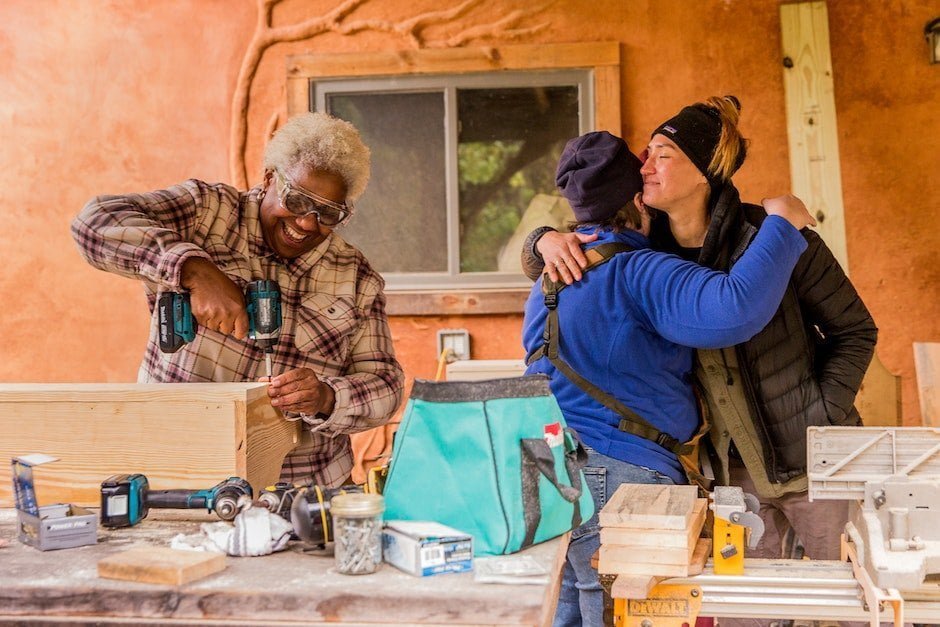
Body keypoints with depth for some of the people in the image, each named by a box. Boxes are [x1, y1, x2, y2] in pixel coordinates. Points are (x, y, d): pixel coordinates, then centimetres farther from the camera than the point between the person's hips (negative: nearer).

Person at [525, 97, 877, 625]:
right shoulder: (647, 248, -1)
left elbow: (855, 330, -4)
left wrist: (822, 418, -11)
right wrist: (548, 240, -13)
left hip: (812, 462, -3)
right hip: (731, 469, 4)